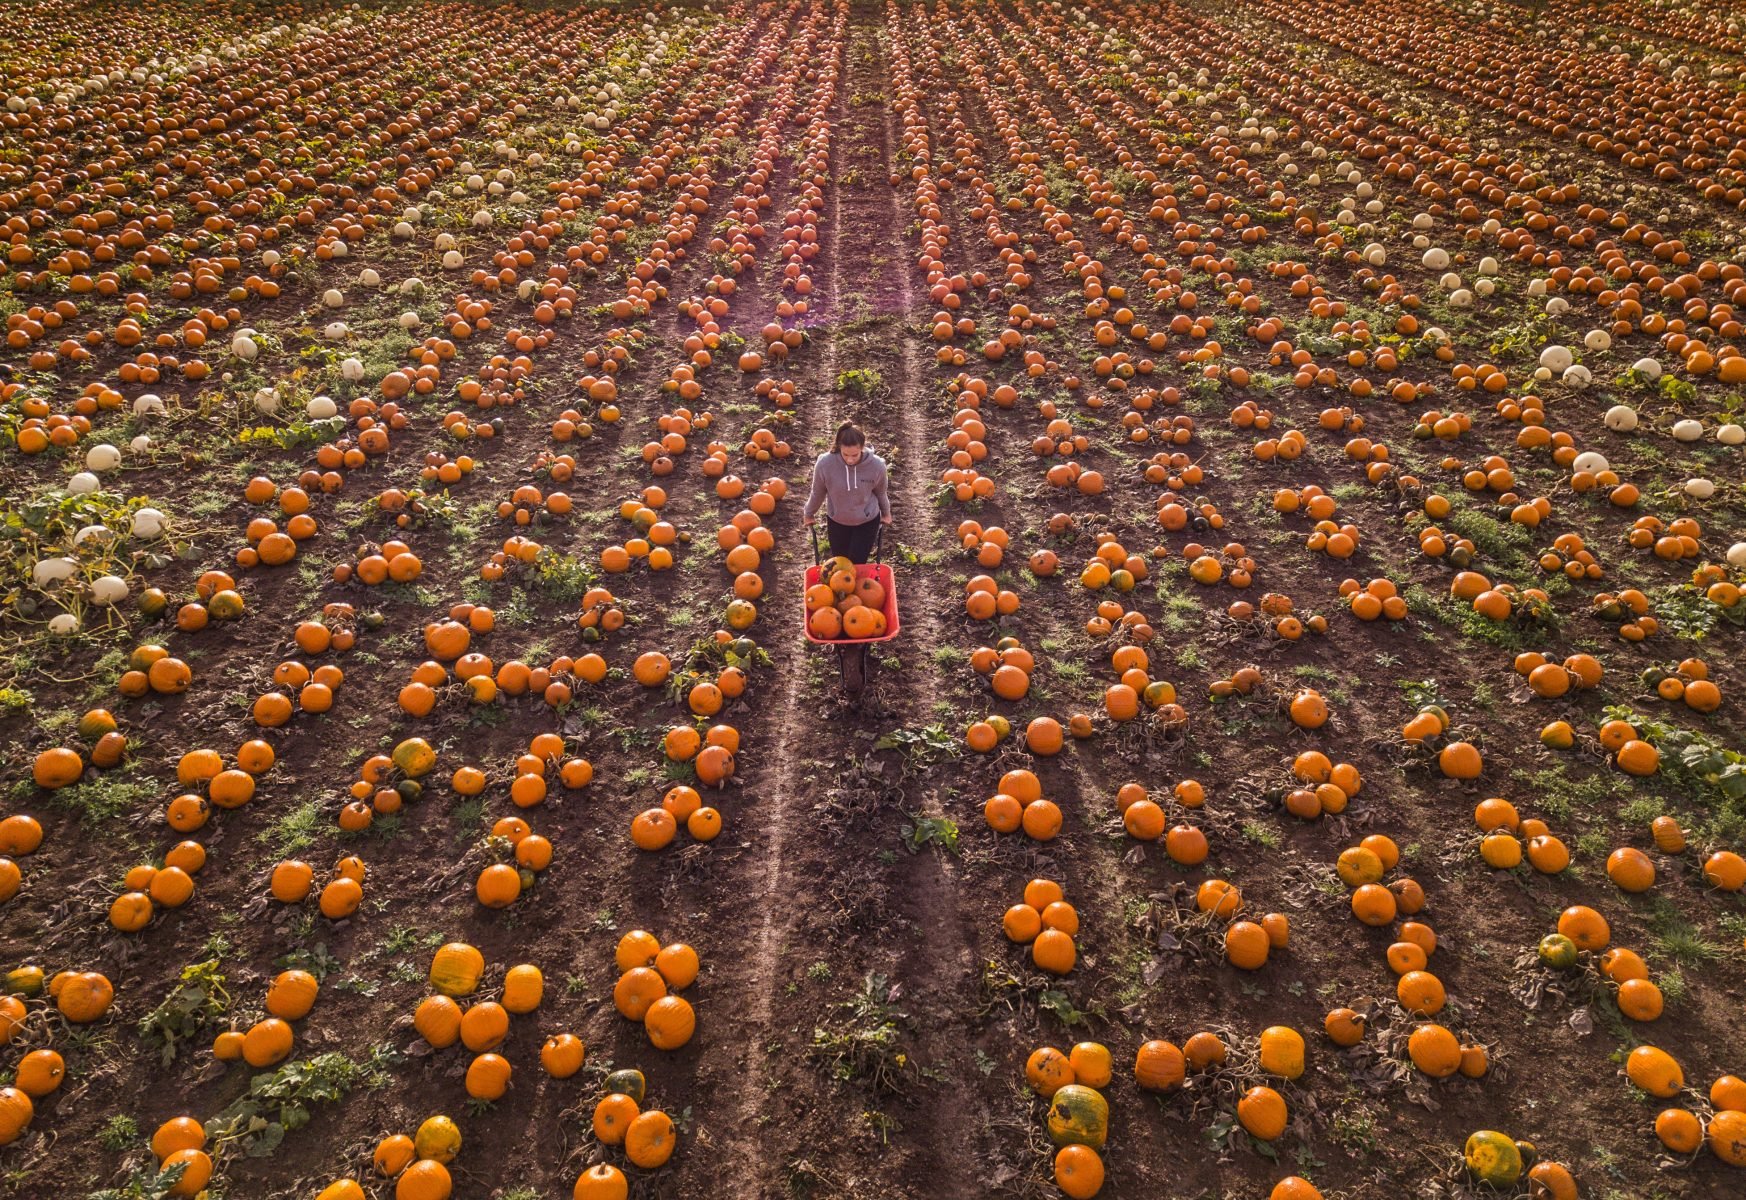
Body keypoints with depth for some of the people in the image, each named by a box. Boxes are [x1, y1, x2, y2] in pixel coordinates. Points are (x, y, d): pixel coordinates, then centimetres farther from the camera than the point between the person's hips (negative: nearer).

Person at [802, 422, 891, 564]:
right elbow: (818, 493, -6)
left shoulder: (876, 465, -25)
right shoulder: (825, 464, -27)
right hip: (837, 522, 1)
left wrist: (886, 514, 14)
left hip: (867, 522, -1)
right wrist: (808, 514, 9)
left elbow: (880, 492, -3)